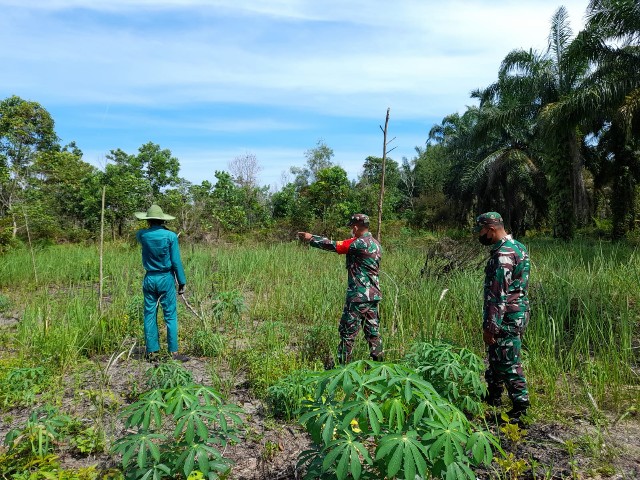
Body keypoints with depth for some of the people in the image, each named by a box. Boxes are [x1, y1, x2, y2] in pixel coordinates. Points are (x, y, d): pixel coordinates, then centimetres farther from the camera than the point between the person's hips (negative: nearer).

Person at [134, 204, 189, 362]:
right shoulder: (171, 236, -10)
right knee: (170, 316, 2)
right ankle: (173, 352, 3)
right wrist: (182, 282, -1)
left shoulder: (142, 235, -3)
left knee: (149, 315, 10)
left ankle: (152, 352, 15)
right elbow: (176, 262, -8)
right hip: (166, 278, -3)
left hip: (149, 279, 3)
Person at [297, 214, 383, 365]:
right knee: (372, 330, 14)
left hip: (358, 296, -8)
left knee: (348, 331, 2)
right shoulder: (375, 243, 11)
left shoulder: (360, 243, -15)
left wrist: (311, 238, -5)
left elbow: (333, 246, -14)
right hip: (374, 295, 8)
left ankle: (343, 363, 10)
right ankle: (378, 361, 18)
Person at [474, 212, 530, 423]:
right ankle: (493, 397, 35)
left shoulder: (503, 254, -21)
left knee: (508, 363, 0)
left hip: (507, 317, -11)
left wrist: (490, 326, -22)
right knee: (496, 357, 21)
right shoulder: (516, 247, 11)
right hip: (517, 312, 11)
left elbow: (498, 294, -25)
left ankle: (520, 409, 10)